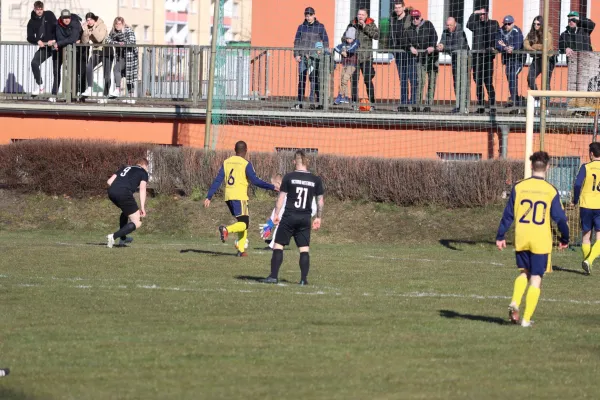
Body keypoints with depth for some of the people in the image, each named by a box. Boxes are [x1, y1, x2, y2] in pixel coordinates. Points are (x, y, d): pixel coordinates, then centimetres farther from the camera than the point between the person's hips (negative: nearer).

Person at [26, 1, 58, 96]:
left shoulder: (49, 15, 0)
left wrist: (54, 40, -21)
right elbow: (30, 37, 2)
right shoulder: (32, 22, 6)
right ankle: (39, 85, -11)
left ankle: (55, 92, 4)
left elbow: (56, 27, -8)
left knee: (56, 70, -2)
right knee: (34, 62, -21)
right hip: (44, 47, 2)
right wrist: (37, 41, -19)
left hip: (55, 46, -2)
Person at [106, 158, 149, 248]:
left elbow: (109, 181, 22)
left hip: (111, 191, 7)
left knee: (126, 211, 36)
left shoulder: (125, 168, 32)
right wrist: (142, 208, -2)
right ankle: (113, 236, -17)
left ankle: (122, 238, 40)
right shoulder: (143, 172, 17)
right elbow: (142, 189, 3)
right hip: (124, 193, -7)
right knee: (137, 223, 0)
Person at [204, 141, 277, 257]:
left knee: (242, 221, 17)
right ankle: (226, 229, -34)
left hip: (228, 197, 7)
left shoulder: (226, 162, 12)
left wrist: (209, 197, 7)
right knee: (244, 224, -7)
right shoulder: (246, 164, -5)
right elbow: (255, 181, -10)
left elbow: (217, 181, 8)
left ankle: (241, 250, 9)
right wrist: (272, 187, -5)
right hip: (239, 197, -7)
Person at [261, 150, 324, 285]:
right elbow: (320, 201, 7)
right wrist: (318, 218, 16)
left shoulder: (289, 177, -6)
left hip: (289, 217, -2)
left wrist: (276, 214, 3)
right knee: (304, 249, 8)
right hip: (305, 218, 2)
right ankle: (304, 279, 4)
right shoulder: (316, 180, 2)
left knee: (278, 245, 4)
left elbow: (281, 197, -4)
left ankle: (273, 276, -1)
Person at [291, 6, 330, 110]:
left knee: (314, 80, -5)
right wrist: (296, 54, 1)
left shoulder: (320, 27, 3)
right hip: (303, 56, 3)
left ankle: (319, 102, -2)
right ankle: (299, 103, 6)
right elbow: (296, 41, 12)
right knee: (301, 80, 3)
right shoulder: (301, 27, 10)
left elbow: (325, 42, 3)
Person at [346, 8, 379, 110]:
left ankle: (372, 103, -3)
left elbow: (376, 36, -12)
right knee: (354, 80, 3)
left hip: (366, 57, -3)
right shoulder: (352, 25, 10)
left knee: (368, 80, -8)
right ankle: (355, 103, 10)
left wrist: (365, 27, -13)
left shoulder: (371, 25, 4)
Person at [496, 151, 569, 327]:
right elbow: (560, 218, -2)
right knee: (536, 278, 5)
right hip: (541, 240, -2)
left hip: (521, 238, 2)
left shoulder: (519, 187, -1)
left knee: (524, 272, 21)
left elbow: (508, 214, 2)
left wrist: (500, 236, 10)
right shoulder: (551, 191, -5)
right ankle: (527, 319, 2)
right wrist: (565, 239, 13)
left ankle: (514, 303, -3)